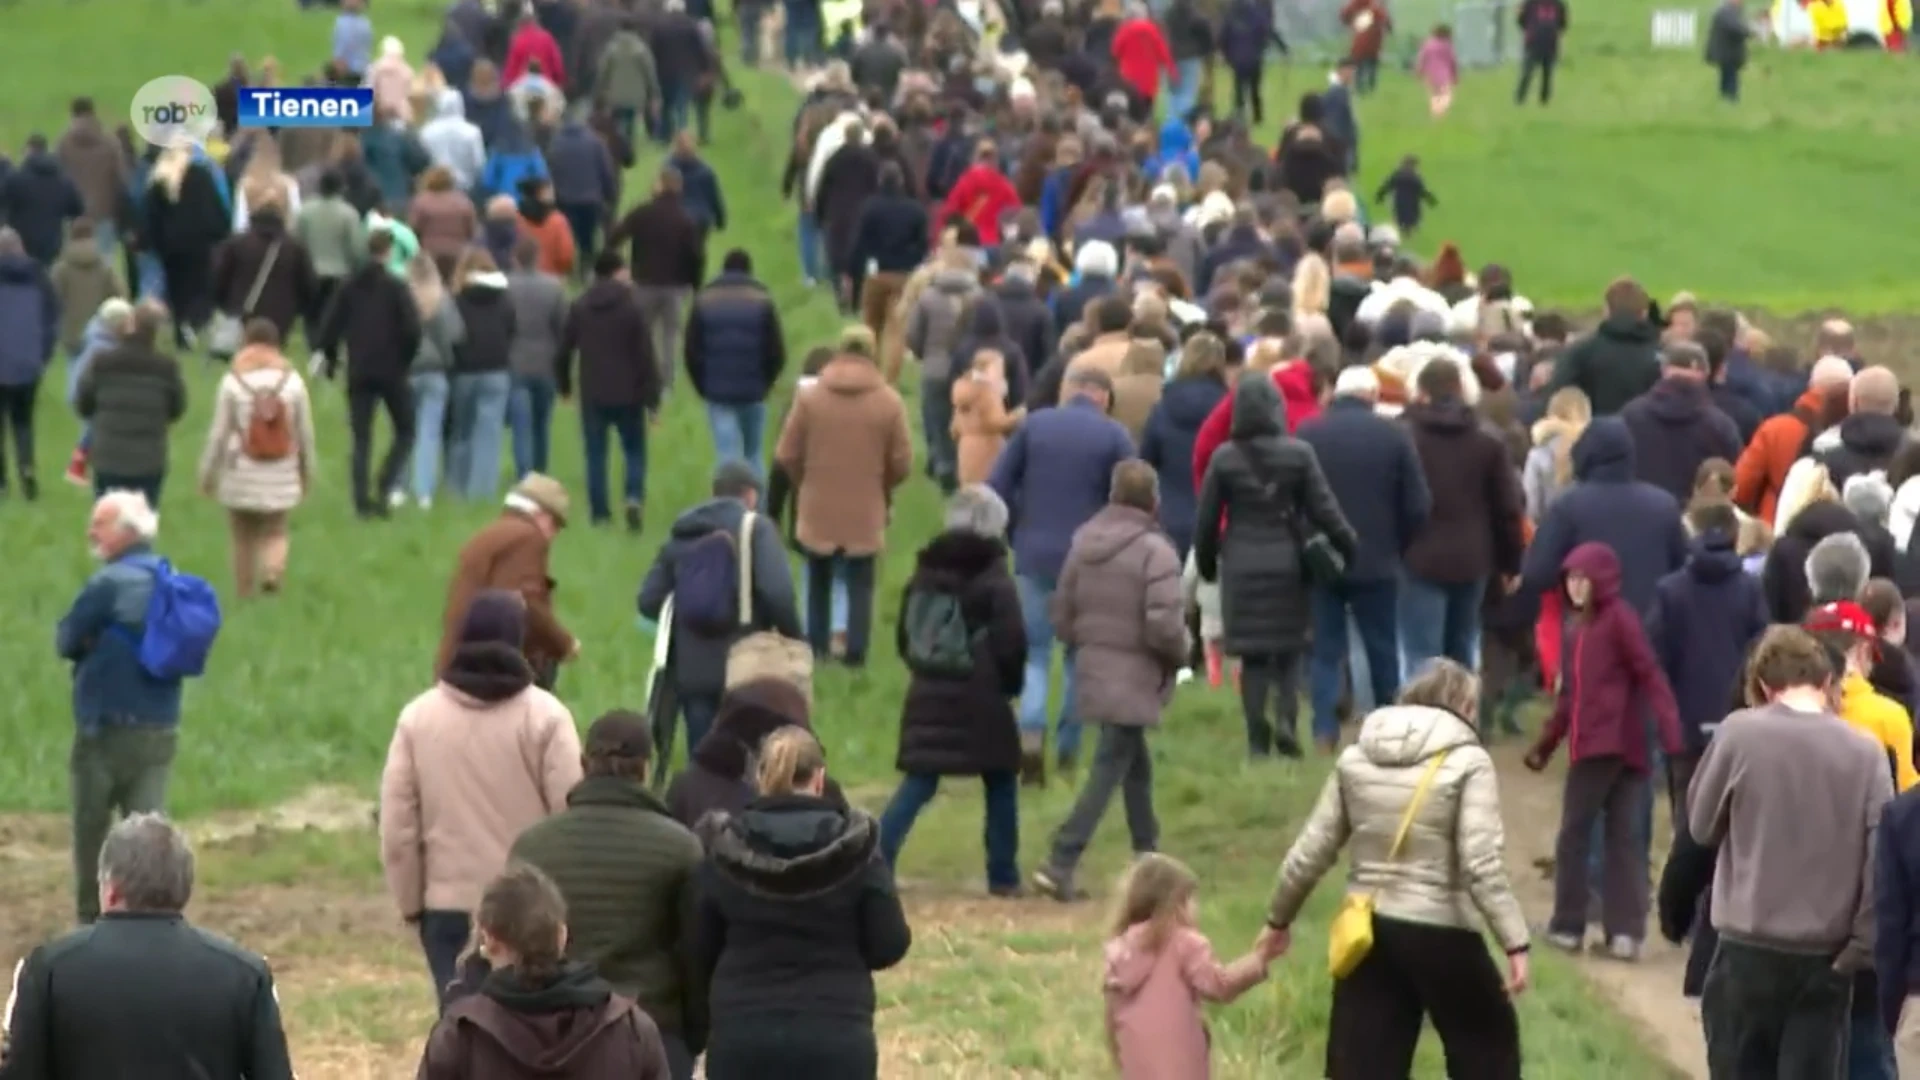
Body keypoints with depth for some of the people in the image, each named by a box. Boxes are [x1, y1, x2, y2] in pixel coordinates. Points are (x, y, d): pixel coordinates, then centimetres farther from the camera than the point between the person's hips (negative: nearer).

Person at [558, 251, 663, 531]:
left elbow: (564, 349, 5)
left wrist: (563, 384, 21)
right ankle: (635, 498, -14)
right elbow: (646, 355, -9)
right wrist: (652, 399, -5)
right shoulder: (633, 306, -8)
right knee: (634, 452, 8)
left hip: (593, 395, 2)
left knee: (596, 453, 9)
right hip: (628, 395, -2)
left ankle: (599, 510, 6)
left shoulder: (579, 307, 2)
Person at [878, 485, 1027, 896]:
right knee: (1001, 784, 10)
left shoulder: (924, 572, 7)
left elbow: (904, 635, 12)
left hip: (927, 696, 5)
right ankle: (1003, 877, 12)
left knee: (917, 784, 7)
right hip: (979, 702, -5)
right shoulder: (994, 580, -10)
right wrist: (1011, 683, 6)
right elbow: (1011, 643, -13)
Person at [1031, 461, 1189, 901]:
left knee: (1136, 766, 22)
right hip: (1134, 679, -7)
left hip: (1093, 671, 7)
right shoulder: (1154, 551, -17)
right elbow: (1164, 625, -23)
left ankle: (1148, 856, 34)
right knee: (1109, 770, -4)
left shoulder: (1084, 543, 3)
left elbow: (1062, 613, 8)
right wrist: (1179, 656, -3)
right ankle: (1061, 864, -12)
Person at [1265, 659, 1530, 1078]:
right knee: (1488, 1043, 17)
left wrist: (1279, 918, 22)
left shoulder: (1355, 759, 6)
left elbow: (1311, 851, 8)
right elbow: (1482, 864, -17)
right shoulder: (1467, 762, -8)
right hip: (1439, 935, -4)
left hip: (1367, 933, 4)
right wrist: (1515, 942, -16)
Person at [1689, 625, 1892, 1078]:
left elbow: (1702, 824, 4)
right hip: (1828, 954, 1)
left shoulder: (1740, 733, -7)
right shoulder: (1865, 752, -4)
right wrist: (1862, 947, 0)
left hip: (1751, 947, -1)